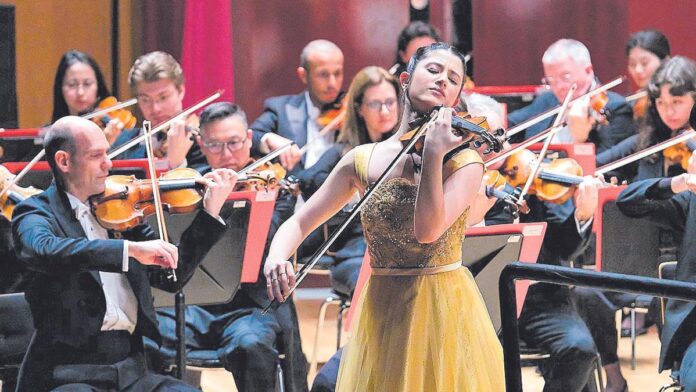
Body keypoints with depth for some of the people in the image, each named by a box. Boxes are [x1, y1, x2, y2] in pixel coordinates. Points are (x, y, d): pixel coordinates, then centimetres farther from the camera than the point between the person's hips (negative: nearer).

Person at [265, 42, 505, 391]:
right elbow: (298, 223, 6)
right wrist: (275, 257, -15)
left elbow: (428, 230, -20)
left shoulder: (464, 161, -5)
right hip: (381, 313, 3)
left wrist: (433, 156, -28)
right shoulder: (362, 160, 3)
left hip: (445, 311, -2)